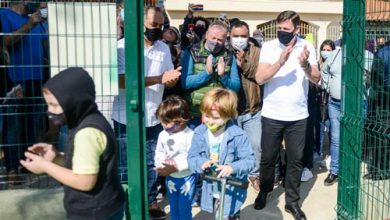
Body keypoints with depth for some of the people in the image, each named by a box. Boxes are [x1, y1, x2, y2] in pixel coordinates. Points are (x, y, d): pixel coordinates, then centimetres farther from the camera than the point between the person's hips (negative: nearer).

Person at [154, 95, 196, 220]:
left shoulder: (190, 136, -21)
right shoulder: (163, 135, -5)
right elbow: (159, 154, 5)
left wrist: (176, 166, -25)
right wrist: (160, 166, -13)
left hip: (186, 178, -5)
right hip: (171, 178, 5)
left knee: (184, 210, 6)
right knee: (174, 209, 20)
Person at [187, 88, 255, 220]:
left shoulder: (238, 135, -18)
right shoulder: (199, 133, -7)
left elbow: (249, 160, -18)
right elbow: (191, 158, -4)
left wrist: (233, 168, -36)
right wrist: (201, 163, -25)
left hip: (232, 191, -4)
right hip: (212, 190, 5)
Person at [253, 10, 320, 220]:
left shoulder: (307, 47, -1)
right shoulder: (268, 47, -6)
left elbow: (316, 79, -7)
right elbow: (259, 78, -17)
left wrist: (305, 65, -28)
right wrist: (280, 62, -31)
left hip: (298, 116, 1)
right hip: (271, 115, -1)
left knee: (295, 160, 9)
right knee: (268, 157, 12)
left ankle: (292, 201, 23)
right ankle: (264, 190, 36)